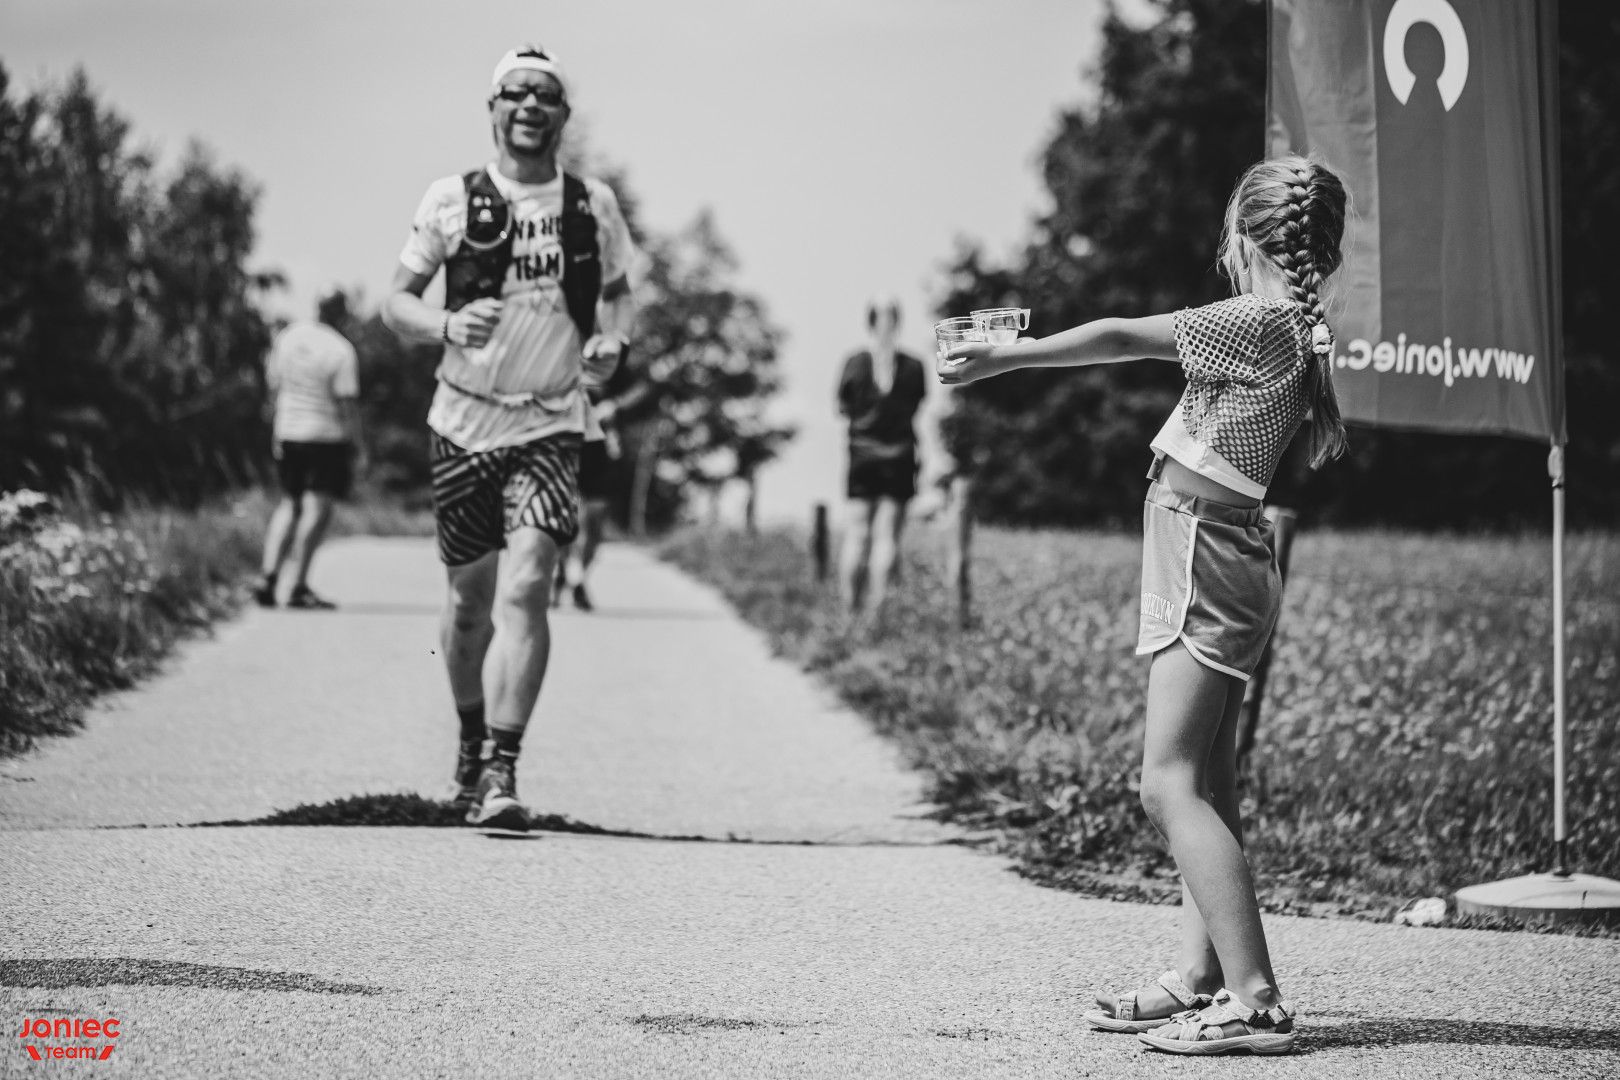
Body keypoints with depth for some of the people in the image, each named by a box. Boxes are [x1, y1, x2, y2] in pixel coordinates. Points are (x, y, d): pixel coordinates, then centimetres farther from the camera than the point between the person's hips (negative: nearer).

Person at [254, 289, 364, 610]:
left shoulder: (287, 336, 3)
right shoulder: (341, 351, -16)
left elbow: (272, 381, 12)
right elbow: (347, 403, -15)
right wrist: (358, 445, -5)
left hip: (287, 432, 6)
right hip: (327, 437, -6)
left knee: (289, 503, 17)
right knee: (317, 507, -3)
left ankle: (268, 574, 6)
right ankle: (299, 587, -7)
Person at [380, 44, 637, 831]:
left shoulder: (593, 205, 4)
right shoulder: (452, 199, 0)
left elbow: (616, 292, 18)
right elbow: (395, 302, 2)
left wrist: (612, 340, -3)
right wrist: (446, 325, -19)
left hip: (551, 426, -1)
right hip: (465, 421, 1)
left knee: (525, 588, -18)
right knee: (471, 597, 11)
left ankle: (500, 773, -20)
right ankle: (472, 738, 37)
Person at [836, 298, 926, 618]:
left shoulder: (854, 364, -5)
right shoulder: (913, 367, -4)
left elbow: (842, 408, 1)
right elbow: (919, 409, 2)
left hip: (862, 456, 0)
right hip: (900, 458, 0)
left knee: (856, 531, 7)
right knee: (888, 534, 2)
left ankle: (850, 604, 5)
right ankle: (877, 602, -4)